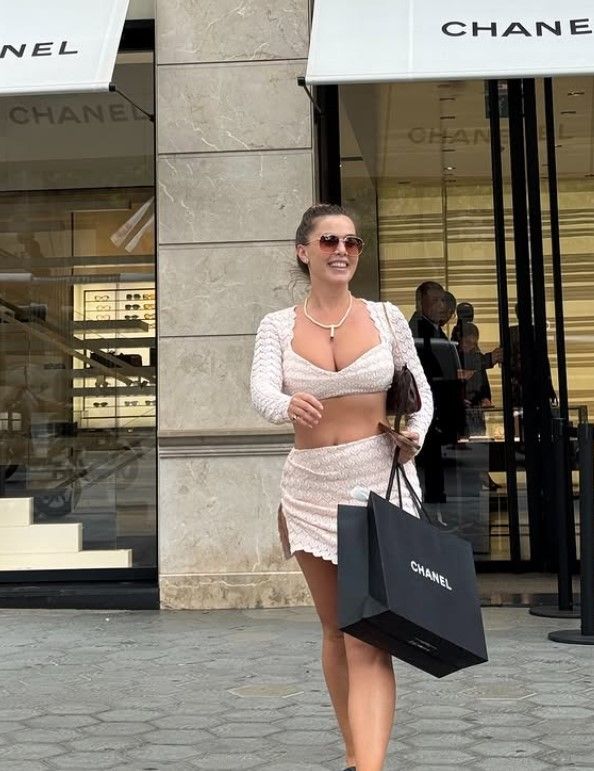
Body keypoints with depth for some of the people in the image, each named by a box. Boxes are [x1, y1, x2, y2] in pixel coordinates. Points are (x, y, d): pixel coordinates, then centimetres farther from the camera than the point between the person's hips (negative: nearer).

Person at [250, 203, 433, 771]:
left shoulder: (385, 317, 2)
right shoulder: (278, 326, 2)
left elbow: (420, 392, 11)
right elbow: (261, 391, -15)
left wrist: (416, 433, -10)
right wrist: (289, 406, -39)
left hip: (379, 481, -2)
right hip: (311, 486, 2)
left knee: (368, 640, -10)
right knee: (335, 629, 14)